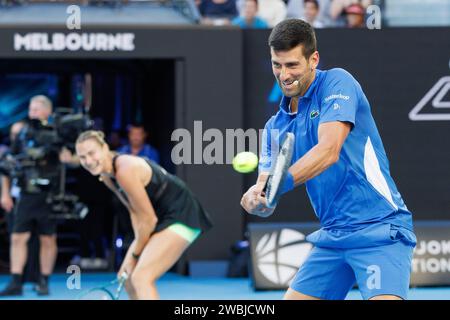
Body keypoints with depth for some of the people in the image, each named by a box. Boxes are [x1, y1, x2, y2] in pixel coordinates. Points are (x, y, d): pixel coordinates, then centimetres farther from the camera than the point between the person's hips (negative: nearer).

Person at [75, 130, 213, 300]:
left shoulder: (125, 171, -25)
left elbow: (148, 219, -20)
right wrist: (137, 245, -4)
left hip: (181, 216, -10)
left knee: (141, 278, -22)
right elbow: (135, 211, 9)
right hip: (163, 218, 10)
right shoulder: (106, 175, 4)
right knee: (128, 277, 13)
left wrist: (135, 254, -7)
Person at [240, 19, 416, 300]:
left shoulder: (337, 82, -6)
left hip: (380, 230, -8)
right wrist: (257, 197, -15)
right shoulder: (276, 126, 13)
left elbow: (329, 151, -21)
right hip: (332, 236, 8)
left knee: (384, 299, -27)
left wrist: (283, 182, -33)